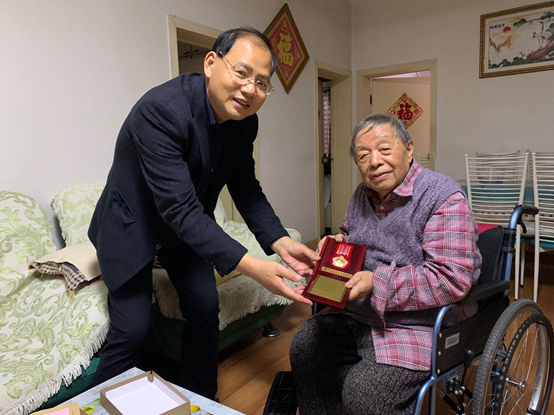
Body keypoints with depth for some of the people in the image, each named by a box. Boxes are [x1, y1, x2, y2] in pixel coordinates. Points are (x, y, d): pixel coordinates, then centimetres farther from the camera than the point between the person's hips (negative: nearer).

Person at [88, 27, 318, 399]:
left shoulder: (245, 121, -11)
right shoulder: (161, 109, -33)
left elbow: (246, 188, -2)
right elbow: (180, 209, -37)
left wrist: (280, 242, -17)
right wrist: (249, 266, -43)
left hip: (188, 225, 6)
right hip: (132, 226, -5)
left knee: (205, 308, 5)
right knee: (131, 331, -7)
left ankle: (203, 400, 28)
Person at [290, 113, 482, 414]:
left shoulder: (444, 198, -18)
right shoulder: (362, 195, 7)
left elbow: (452, 280, -26)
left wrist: (377, 283, -27)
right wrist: (337, 244, 0)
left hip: (420, 325, -7)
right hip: (358, 316, 8)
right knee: (304, 348, 3)